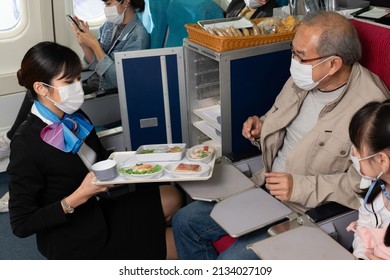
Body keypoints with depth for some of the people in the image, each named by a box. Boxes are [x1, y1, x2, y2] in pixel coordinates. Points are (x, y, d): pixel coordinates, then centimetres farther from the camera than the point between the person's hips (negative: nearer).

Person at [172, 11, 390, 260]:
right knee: (185, 221, 6)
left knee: (230, 261, -21)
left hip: (308, 212, -7)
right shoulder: (303, 80, 0)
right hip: (266, 187, 8)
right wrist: (261, 129, -2)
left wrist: (301, 187, -24)